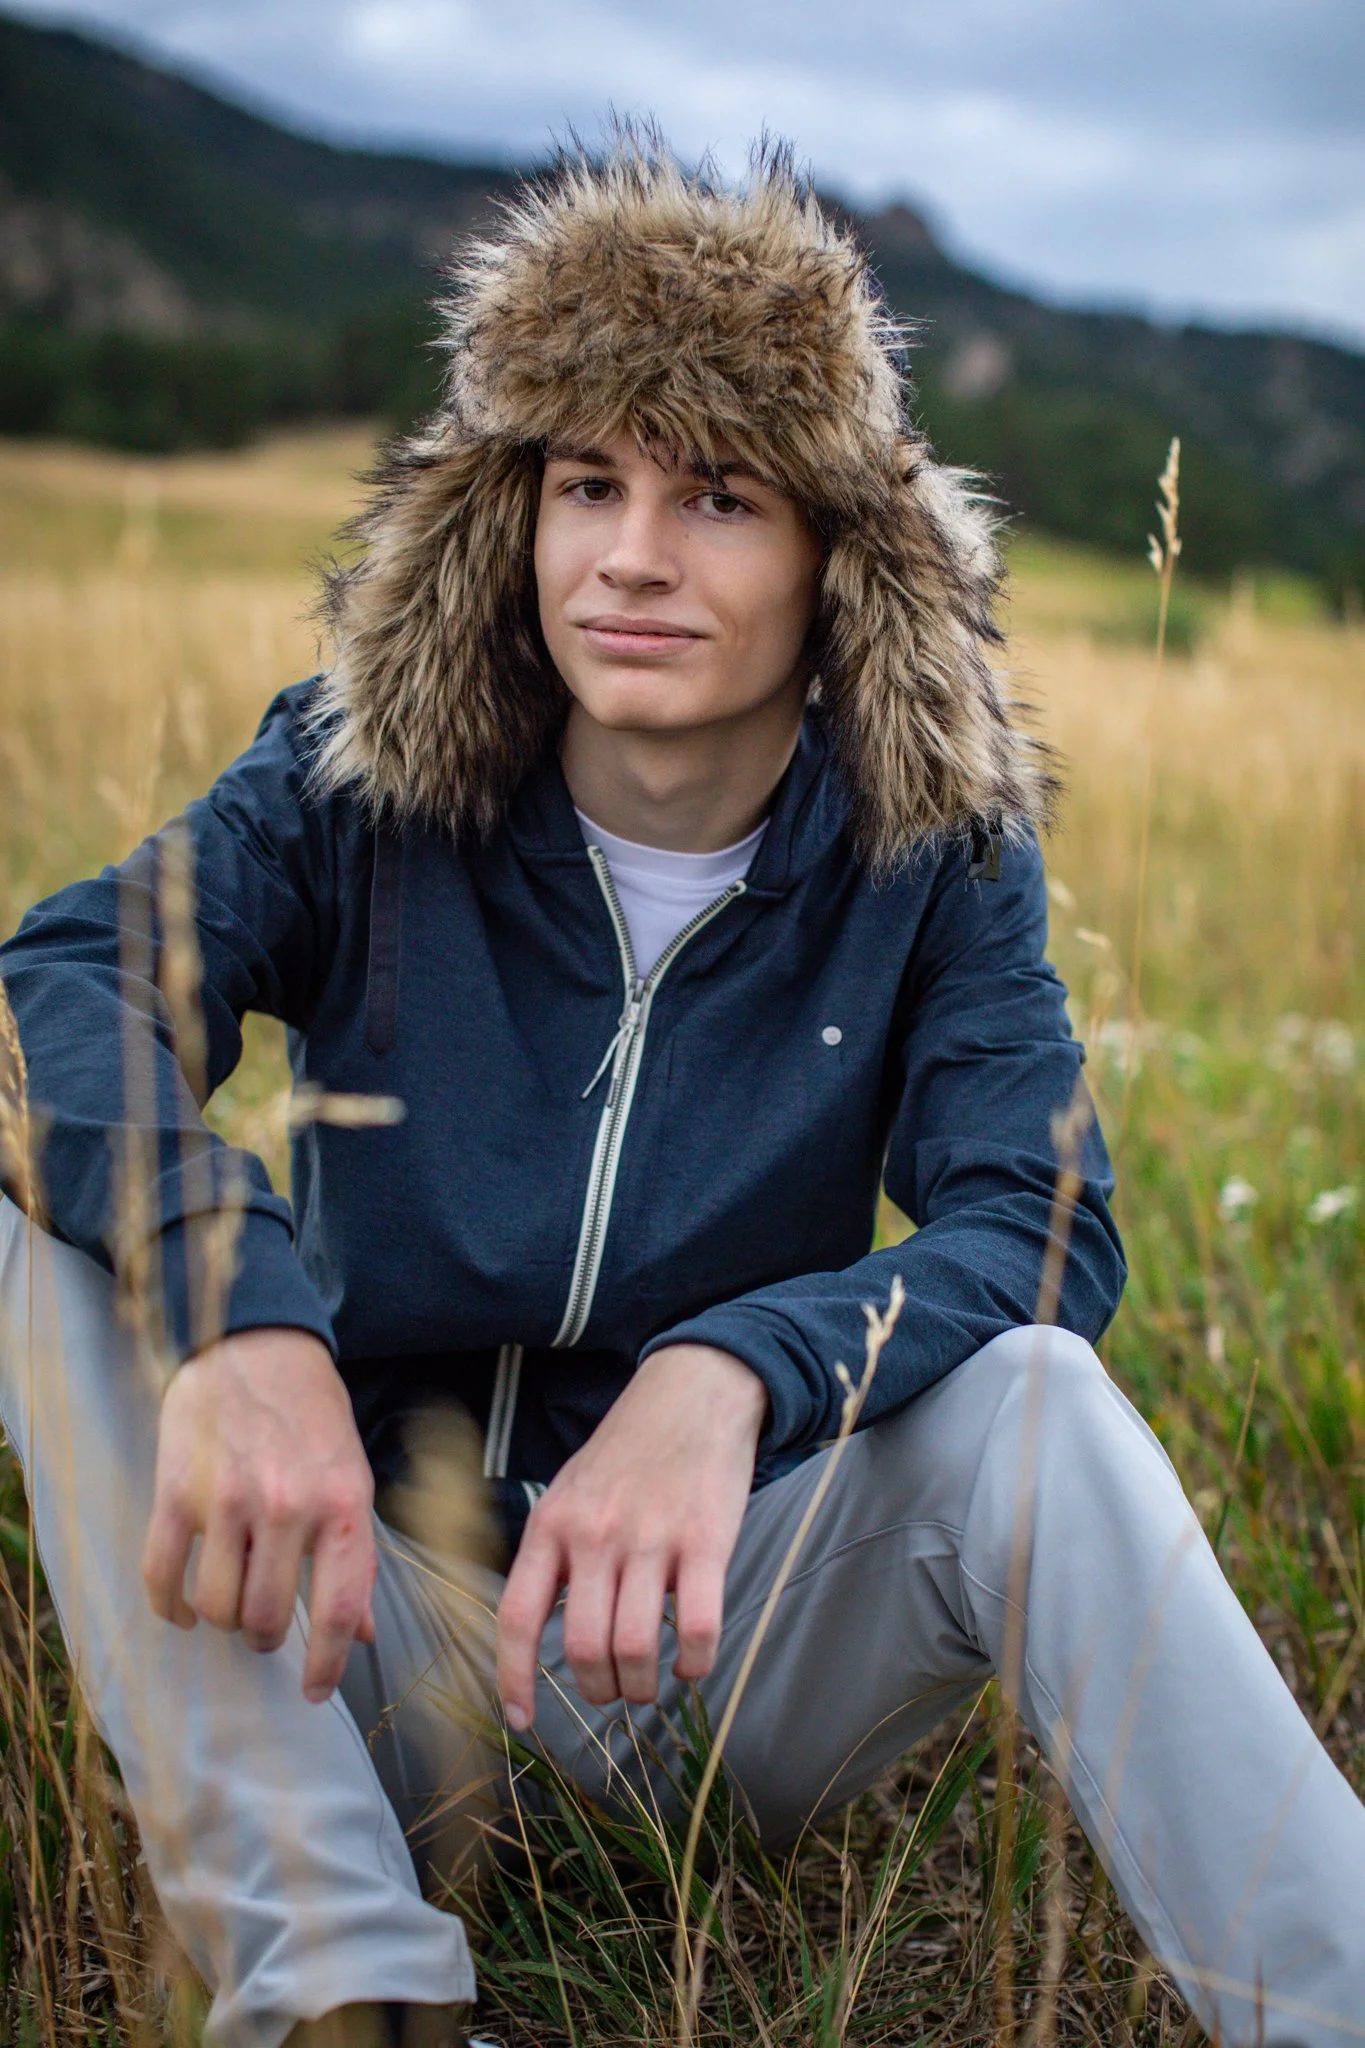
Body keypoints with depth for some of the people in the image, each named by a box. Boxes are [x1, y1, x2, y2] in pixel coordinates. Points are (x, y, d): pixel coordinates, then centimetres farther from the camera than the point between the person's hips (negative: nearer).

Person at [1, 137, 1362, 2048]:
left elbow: (1044, 1226, -18)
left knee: (1029, 1397, -29)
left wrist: (732, 1372, -38)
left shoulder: (931, 864, -5)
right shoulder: (362, 787, -6)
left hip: (717, 1631, 0)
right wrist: (238, 1310, -41)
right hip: (366, 1627, 1)